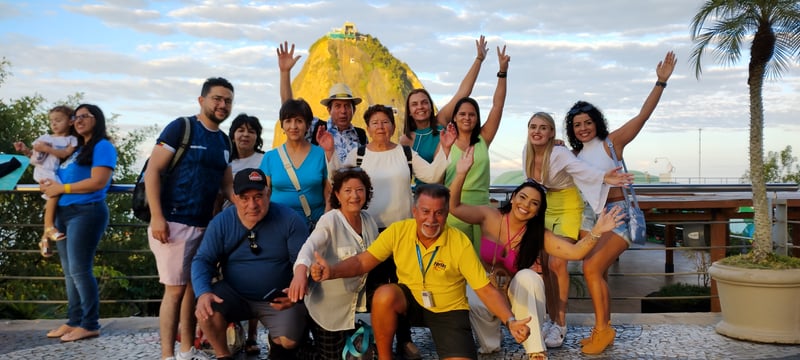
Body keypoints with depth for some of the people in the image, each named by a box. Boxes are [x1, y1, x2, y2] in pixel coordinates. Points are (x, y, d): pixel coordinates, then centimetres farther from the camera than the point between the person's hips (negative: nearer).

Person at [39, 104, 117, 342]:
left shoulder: (103, 147, -5)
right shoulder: (75, 148, 20)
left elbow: (99, 182, -17)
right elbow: (66, 177, 25)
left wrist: (61, 189, -12)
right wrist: (50, 185, 2)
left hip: (87, 212, -9)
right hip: (64, 213, 9)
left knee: (80, 270, -9)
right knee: (69, 272, 9)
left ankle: (90, 325, -3)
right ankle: (74, 321, 15)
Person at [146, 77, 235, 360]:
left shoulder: (223, 141, 14)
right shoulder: (181, 127, -7)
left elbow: (227, 184, 17)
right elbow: (152, 170, -11)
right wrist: (156, 216, -19)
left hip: (205, 225, 7)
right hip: (174, 222, -7)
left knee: (195, 288, 12)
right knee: (175, 289, -5)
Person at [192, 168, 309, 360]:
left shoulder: (290, 220, -12)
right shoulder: (221, 222, -6)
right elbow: (203, 260, -7)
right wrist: (203, 293, -27)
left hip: (278, 299, -1)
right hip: (235, 294, 2)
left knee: (289, 340, -23)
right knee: (206, 311, -26)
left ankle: (276, 343, 18)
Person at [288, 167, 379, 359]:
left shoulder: (369, 221, -2)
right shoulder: (330, 221, -21)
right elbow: (310, 245, -40)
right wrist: (301, 269, -59)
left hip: (354, 306, 6)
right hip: (327, 308, -6)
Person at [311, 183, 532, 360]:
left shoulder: (460, 243, -18)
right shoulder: (398, 231, -13)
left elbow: (486, 290, -17)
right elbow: (363, 261, -10)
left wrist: (510, 321, -32)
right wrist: (332, 271, -29)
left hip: (449, 311, -1)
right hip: (410, 302, 1)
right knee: (384, 295, -31)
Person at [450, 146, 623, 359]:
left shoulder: (539, 235, -10)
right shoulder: (489, 217, -9)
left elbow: (575, 252, -19)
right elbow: (453, 207, -17)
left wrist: (597, 231, -36)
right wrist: (461, 174, -30)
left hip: (519, 294, 0)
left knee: (527, 276, -34)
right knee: (475, 304, -35)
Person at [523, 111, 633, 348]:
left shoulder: (559, 153, -25)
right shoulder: (527, 153, -7)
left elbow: (583, 169, -43)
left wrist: (604, 178, -61)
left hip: (568, 210, -6)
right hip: (544, 211, 6)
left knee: (557, 264, -16)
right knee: (543, 265, 2)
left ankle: (560, 324, -2)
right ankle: (552, 319, 16)